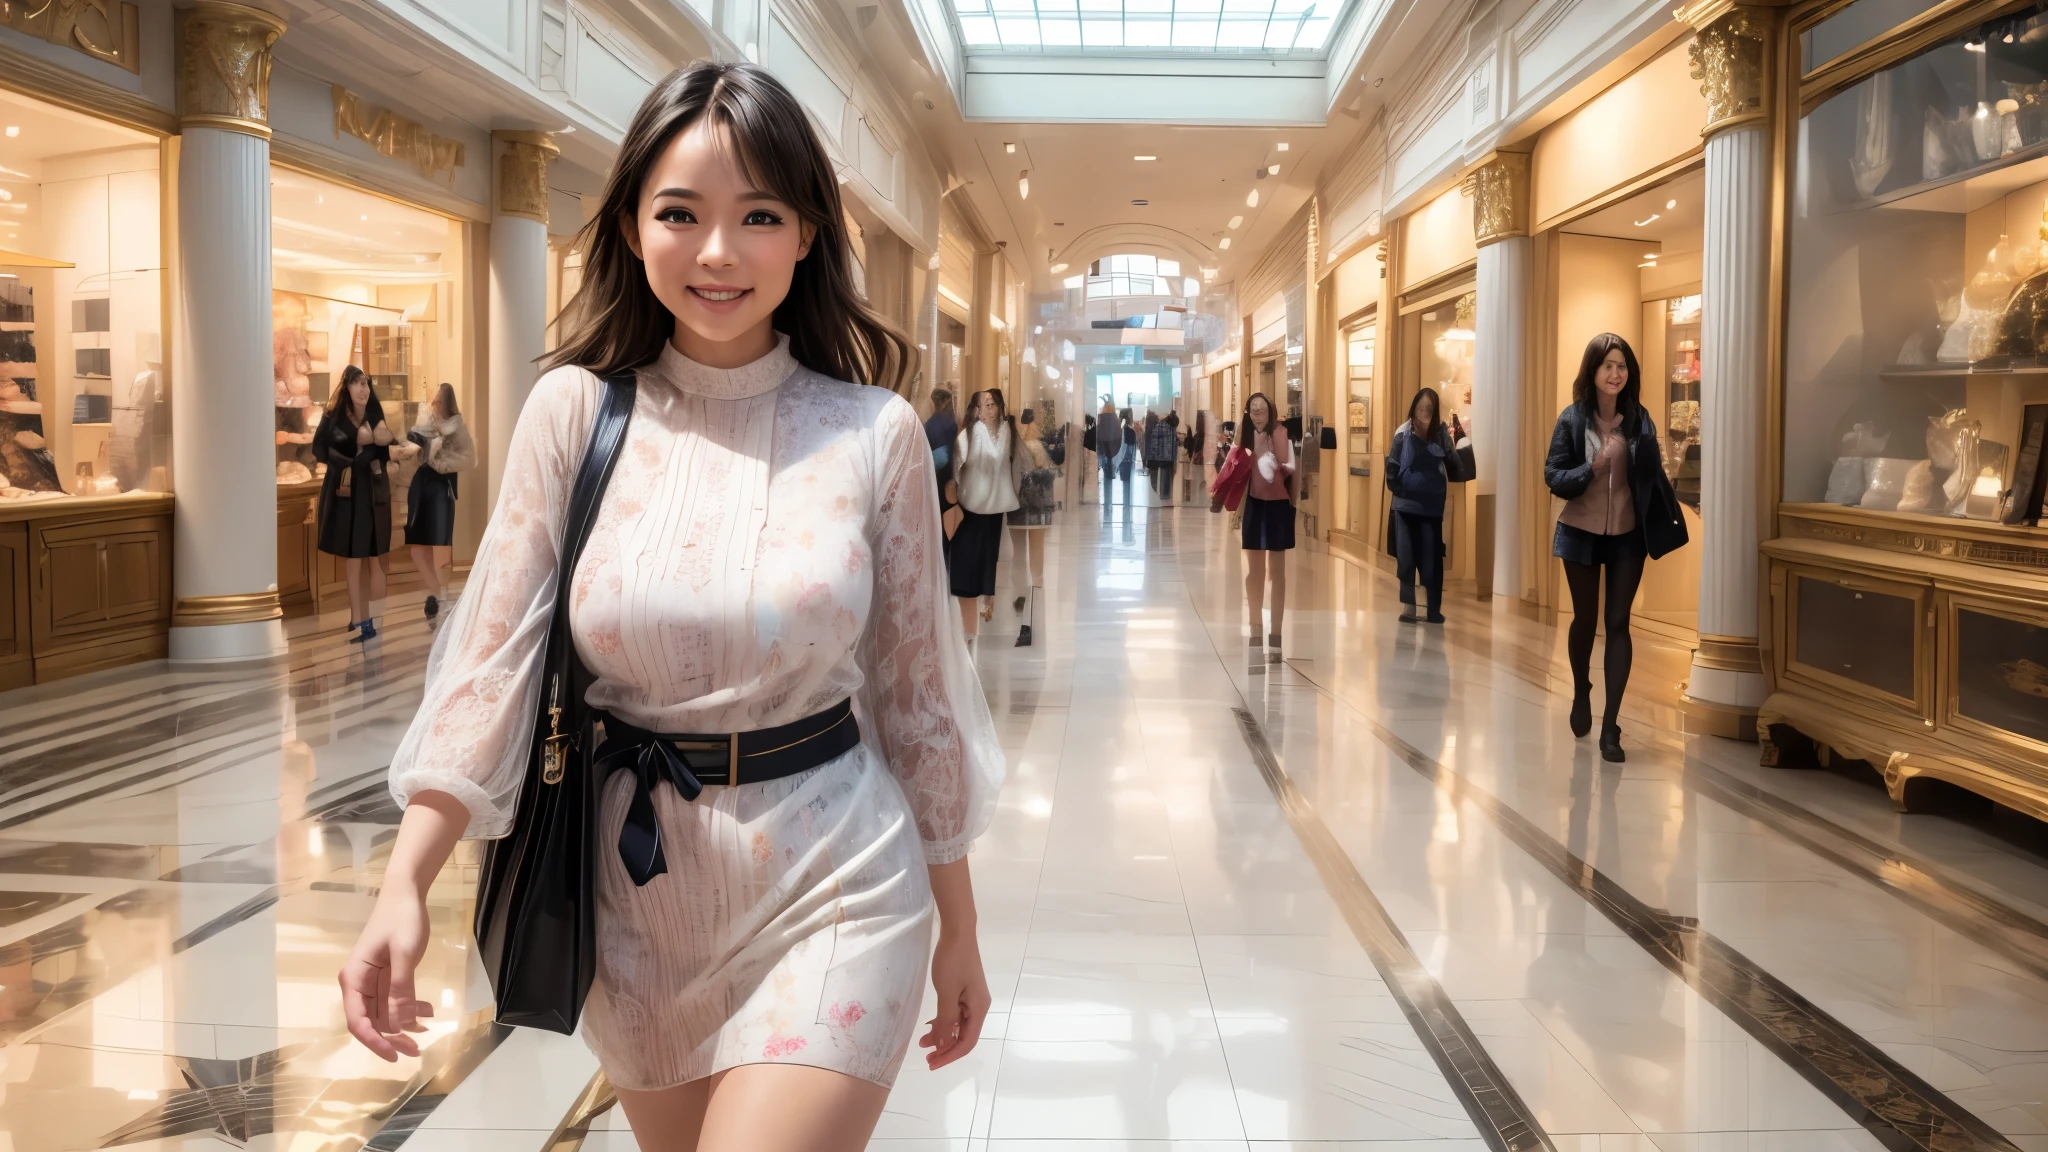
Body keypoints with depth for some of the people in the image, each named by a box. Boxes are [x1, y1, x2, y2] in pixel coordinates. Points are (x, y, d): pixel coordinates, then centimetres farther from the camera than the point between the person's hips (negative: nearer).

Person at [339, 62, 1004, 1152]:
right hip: (634, 894, 3)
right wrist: (404, 886, -18)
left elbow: (918, 695, -1)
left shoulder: (874, 433, -7)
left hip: (830, 896, -2)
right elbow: (492, 657, -7)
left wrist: (957, 928, 6)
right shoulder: (575, 410, -5)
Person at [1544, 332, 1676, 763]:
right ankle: (1581, 693, 42)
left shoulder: (1639, 419, -3)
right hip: (1581, 533, -1)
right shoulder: (1572, 418, -8)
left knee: (1618, 623, 0)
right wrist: (1592, 469, -24)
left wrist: (1662, 521, -17)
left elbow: (1651, 476, 0)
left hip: (1627, 535, 1)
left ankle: (1610, 727, 3)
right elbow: (1553, 477, -10)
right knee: (1585, 619, 14)